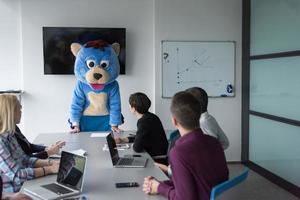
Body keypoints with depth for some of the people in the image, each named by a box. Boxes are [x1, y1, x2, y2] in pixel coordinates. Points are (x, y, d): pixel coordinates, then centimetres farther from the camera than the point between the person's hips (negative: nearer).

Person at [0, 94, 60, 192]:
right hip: (12, 193, -8)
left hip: (24, 185, 8)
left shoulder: (9, 135, 6)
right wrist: (50, 169, -20)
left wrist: (51, 162, -2)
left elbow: (25, 160, 10)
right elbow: (17, 175, -24)